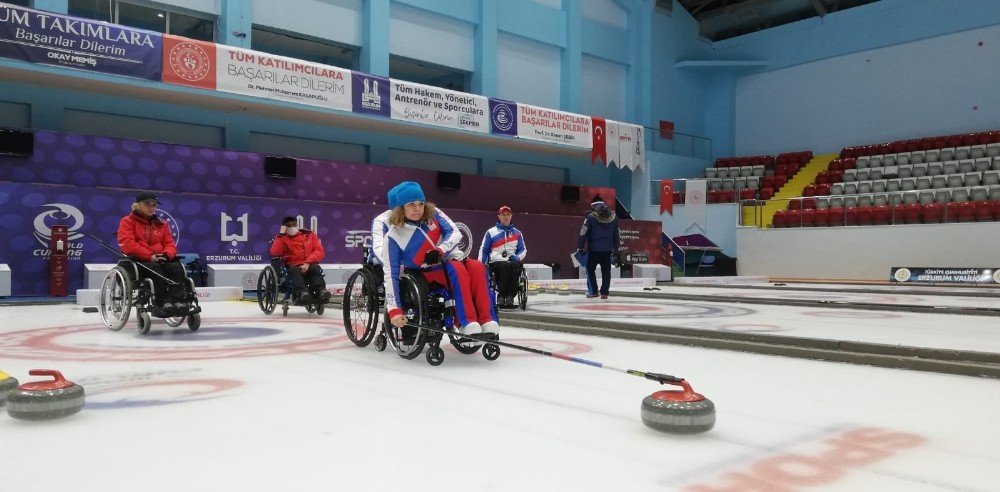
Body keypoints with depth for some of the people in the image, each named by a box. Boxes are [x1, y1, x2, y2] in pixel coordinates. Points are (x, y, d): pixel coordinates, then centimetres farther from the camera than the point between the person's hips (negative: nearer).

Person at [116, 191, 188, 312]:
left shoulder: (161, 224, 20)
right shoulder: (128, 221, 5)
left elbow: (170, 244, 11)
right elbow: (128, 245, -10)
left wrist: (166, 255, -15)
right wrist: (150, 256, -19)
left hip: (160, 260, 4)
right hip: (138, 260, -4)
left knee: (177, 267, -26)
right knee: (155, 268, -36)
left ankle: (178, 301, -36)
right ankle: (163, 302, -40)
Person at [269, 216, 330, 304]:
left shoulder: (309, 235, 15)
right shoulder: (282, 238, 13)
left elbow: (319, 251, 3)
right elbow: (275, 253, -6)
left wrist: (307, 263, -13)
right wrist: (281, 234, -6)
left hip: (309, 266, 1)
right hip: (293, 266, -1)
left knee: (315, 269, -33)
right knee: (295, 271, -35)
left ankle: (321, 291, -54)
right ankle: (302, 293, -59)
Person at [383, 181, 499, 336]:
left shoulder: (432, 214, -5)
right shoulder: (393, 238, -14)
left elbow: (455, 233, -9)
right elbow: (391, 276, -16)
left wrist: (439, 251, -28)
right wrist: (394, 310, -24)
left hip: (452, 259, 4)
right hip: (429, 273, -3)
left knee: (477, 267, -28)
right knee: (457, 269, -34)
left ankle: (487, 320, -32)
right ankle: (468, 323, -38)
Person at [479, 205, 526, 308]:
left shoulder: (517, 233, 18)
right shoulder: (491, 232, 12)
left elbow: (523, 249, 18)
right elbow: (483, 250, 11)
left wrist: (517, 257, -4)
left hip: (512, 262, 2)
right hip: (495, 263, -2)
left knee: (516, 265, -35)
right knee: (505, 266, -37)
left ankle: (510, 297, -33)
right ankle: (501, 296, -32)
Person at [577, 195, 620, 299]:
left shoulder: (590, 216, -7)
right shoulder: (613, 217, 8)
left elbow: (584, 233, -9)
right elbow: (616, 234, 14)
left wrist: (580, 247, -3)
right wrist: (616, 248, 21)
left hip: (594, 248, -3)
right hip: (608, 249, 3)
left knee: (590, 269, 10)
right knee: (606, 271, 9)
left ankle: (593, 291, 8)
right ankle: (604, 293, 8)